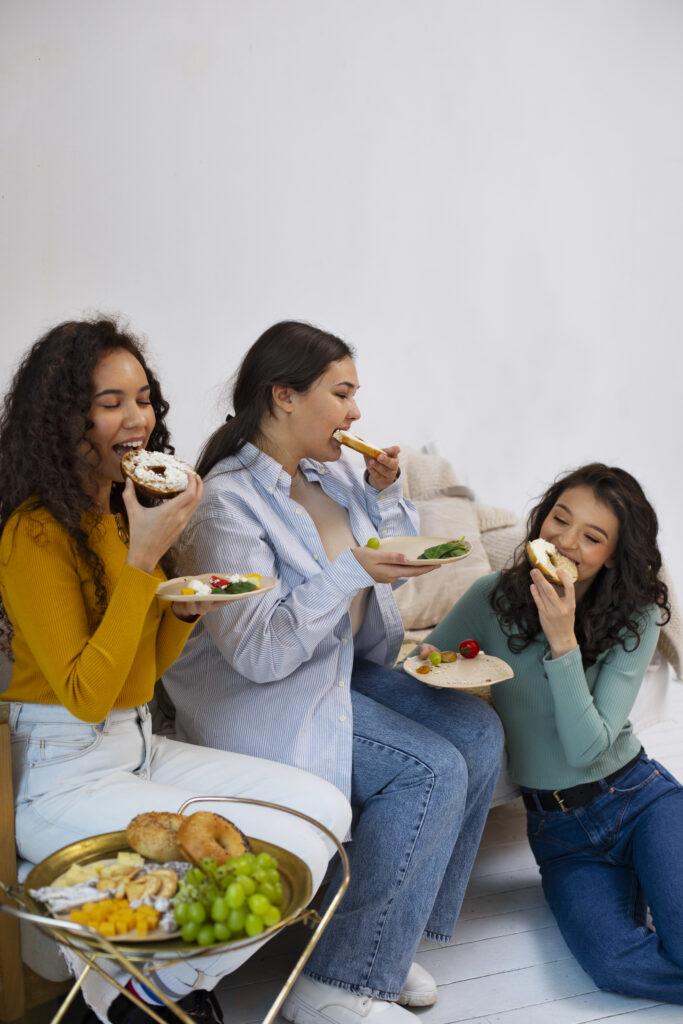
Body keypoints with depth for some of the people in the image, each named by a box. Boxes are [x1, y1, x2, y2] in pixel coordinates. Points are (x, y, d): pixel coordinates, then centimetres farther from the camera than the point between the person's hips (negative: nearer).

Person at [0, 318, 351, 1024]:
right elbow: (85, 695, -20)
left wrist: (189, 607, -3)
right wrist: (143, 558, -22)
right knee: (291, 852, -20)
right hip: (62, 776, -9)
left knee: (325, 808, -2)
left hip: (138, 748, 9)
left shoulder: (125, 513, 12)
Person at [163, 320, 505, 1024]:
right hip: (262, 697, -9)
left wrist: (383, 491, 1)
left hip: (348, 666, 9)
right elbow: (258, 650, -25)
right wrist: (351, 572, -30)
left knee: (477, 731, -6)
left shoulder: (329, 469, 6)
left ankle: (391, 934, 5)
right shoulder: (228, 502, -20)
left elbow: (391, 569, 17)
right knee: (432, 769, -21)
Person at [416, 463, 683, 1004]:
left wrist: (563, 642, -28)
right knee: (614, 961, -24)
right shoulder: (494, 598, -8)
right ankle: (620, 889, 3)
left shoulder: (635, 619, -10)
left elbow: (588, 747, -19)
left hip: (639, 797, 0)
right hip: (557, 827, 1)